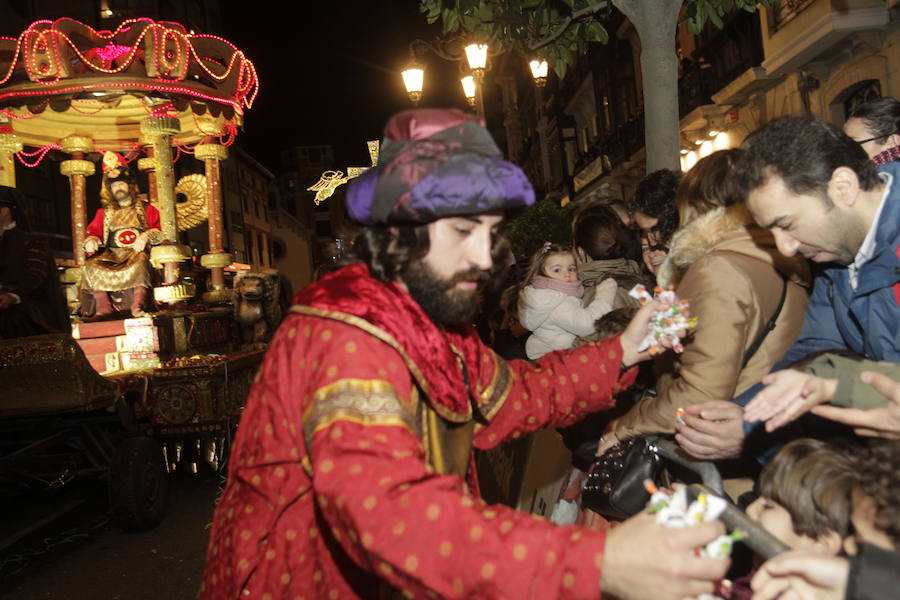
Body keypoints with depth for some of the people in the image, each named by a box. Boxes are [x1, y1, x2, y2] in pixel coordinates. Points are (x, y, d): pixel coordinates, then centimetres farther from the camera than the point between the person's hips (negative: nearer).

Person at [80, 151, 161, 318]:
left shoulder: (146, 209, 16)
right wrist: (91, 241, -5)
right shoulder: (103, 213, 24)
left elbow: (159, 230, 4)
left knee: (140, 262, -38)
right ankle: (103, 308, -31)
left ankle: (137, 307, -43)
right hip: (112, 256, 3)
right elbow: (93, 232, 18)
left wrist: (147, 236, -16)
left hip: (137, 253, -3)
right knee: (92, 266, -27)